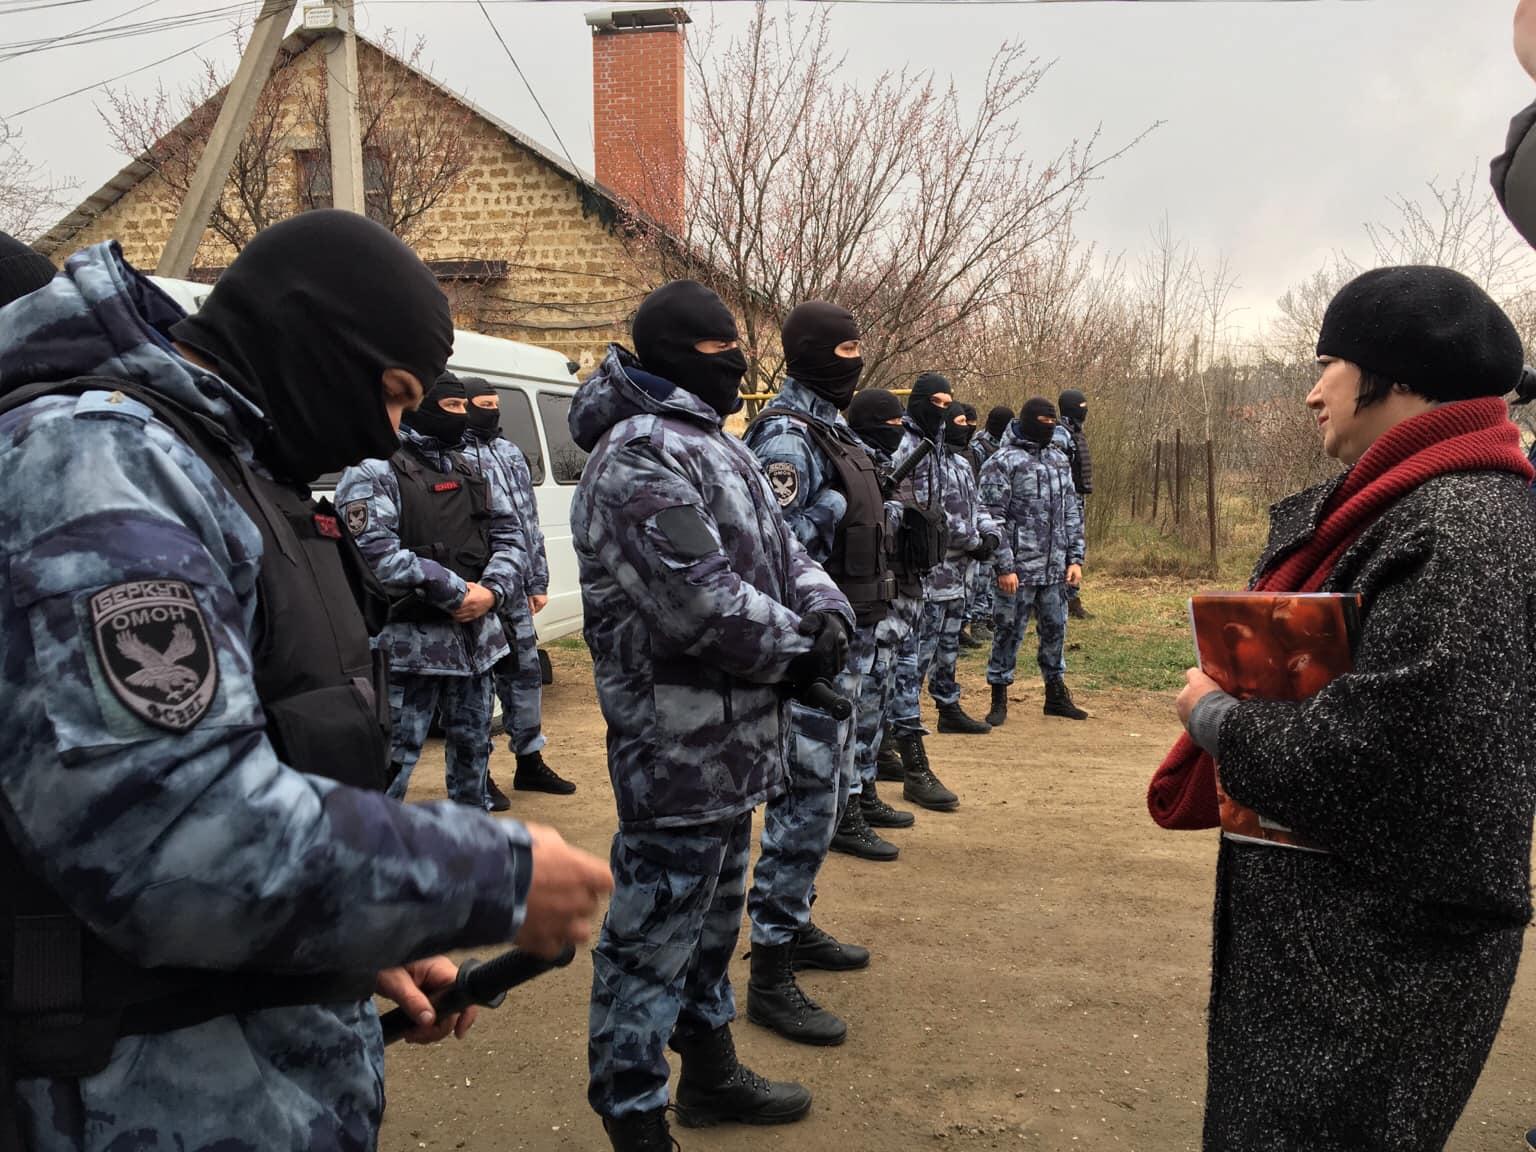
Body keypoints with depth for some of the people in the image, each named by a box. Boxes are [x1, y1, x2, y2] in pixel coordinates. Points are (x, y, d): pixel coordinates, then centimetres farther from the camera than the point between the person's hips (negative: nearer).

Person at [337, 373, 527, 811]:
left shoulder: (469, 471, 14)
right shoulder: (374, 472, -9)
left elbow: (509, 535, 12)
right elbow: (377, 553, -21)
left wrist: (491, 591, -8)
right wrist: (456, 592, -18)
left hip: (475, 635, 7)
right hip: (409, 640, -7)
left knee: (473, 744, 19)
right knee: (393, 758, -2)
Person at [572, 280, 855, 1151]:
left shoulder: (719, 447, 16)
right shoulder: (641, 455, -18)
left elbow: (782, 550, 15)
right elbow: (697, 599, -26)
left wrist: (826, 615, -5)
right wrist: (795, 652, -14)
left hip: (731, 738, 11)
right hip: (679, 746, -11)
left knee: (714, 915, 23)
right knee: (654, 938, 0)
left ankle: (711, 1071, 41)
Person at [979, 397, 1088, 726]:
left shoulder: (1059, 459, 12)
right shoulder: (1003, 462, -8)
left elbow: (1071, 512, 15)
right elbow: (993, 518, -11)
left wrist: (1075, 559, 9)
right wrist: (1004, 566, -15)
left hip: (1056, 569, 6)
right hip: (1019, 569, -6)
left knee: (1055, 630, 15)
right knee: (1008, 632, 3)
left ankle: (1056, 694, 29)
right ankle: (999, 699, 15)